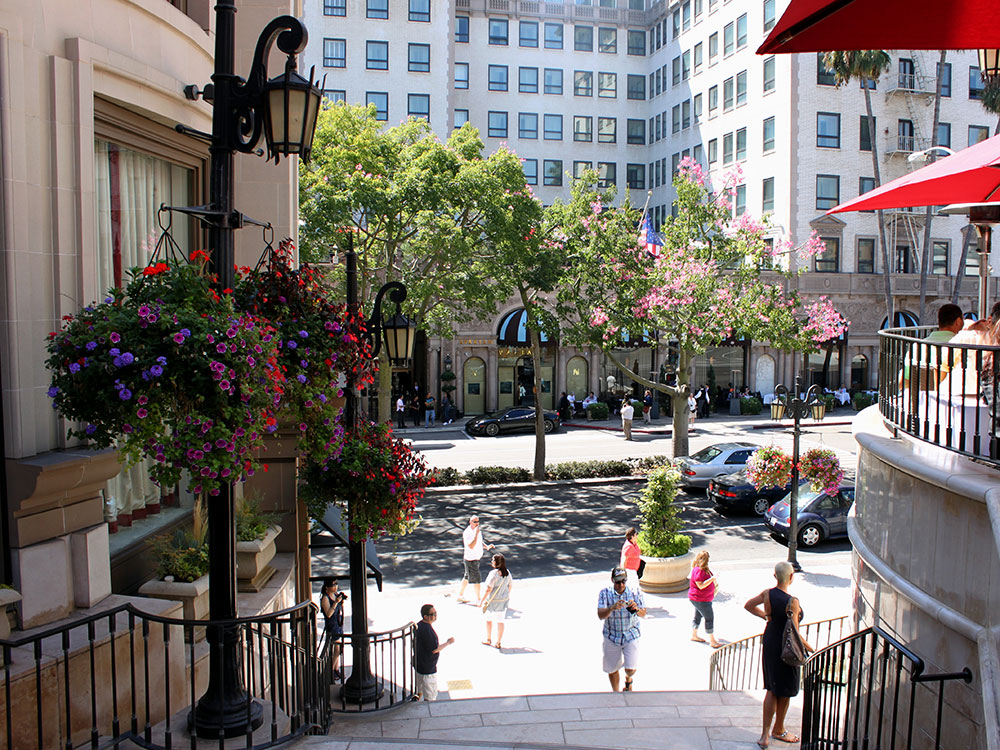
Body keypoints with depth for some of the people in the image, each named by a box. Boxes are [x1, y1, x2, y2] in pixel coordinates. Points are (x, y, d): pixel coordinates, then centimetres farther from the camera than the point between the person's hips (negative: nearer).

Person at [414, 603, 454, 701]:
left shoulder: (419, 625, 2)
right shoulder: (427, 630, -28)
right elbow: (434, 649, -23)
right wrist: (448, 642, -12)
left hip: (418, 664, 10)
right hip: (427, 668, -10)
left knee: (419, 690, 26)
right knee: (430, 695, 4)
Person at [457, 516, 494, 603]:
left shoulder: (478, 530, 6)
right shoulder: (467, 533, -21)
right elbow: (471, 546, -33)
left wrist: (486, 546, 1)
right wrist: (476, 533, -36)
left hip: (477, 558, 9)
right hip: (470, 559, -9)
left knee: (467, 577, 19)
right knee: (476, 579, -4)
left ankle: (460, 595, 33)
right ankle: (478, 600, 6)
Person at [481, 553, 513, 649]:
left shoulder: (493, 573, -23)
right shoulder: (507, 572, -3)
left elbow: (488, 589, -23)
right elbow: (510, 585, 9)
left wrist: (482, 600, -16)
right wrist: (507, 595, 26)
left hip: (492, 601, -5)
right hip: (504, 601, 5)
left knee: (488, 619, 17)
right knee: (500, 621, 12)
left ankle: (488, 639, 31)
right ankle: (498, 643, 17)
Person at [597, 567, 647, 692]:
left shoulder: (635, 592, -8)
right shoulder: (605, 593, -11)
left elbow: (643, 614, -9)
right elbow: (600, 616, -20)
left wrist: (636, 609, -32)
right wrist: (612, 608, -39)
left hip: (631, 635, 0)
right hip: (612, 636, 0)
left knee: (631, 669, -6)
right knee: (612, 669, 9)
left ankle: (628, 678, 32)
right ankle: (616, 693, 37)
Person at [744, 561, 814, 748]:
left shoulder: (767, 593, -6)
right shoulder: (792, 602, -24)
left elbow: (748, 606, 9)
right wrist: (810, 649, -10)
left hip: (769, 643, 6)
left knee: (772, 689, 15)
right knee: (785, 691, 15)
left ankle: (765, 734, 15)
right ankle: (778, 730, 33)